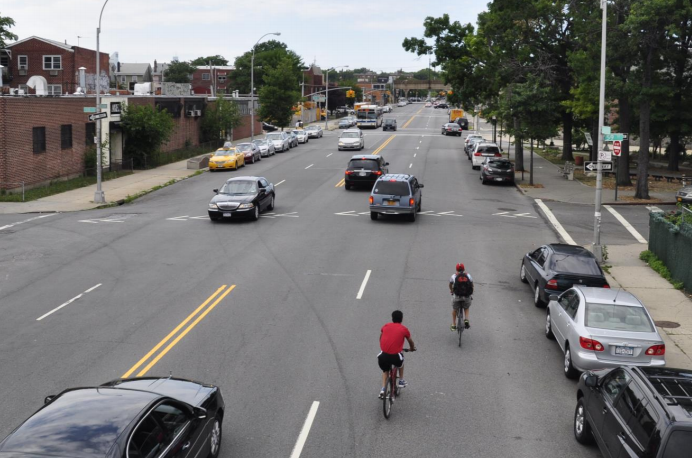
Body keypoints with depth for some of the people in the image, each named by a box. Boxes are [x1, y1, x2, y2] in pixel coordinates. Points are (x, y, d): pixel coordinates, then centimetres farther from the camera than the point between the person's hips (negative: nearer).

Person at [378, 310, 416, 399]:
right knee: (401, 361, 34)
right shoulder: (404, 329, 8)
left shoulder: (386, 326, 14)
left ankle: (383, 389, 14)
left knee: (385, 371, 29)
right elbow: (410, 341, 23)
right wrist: (412, 348, 45)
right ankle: (401, 381, 38)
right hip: (395, 356, -2)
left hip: (383, 355, 2)